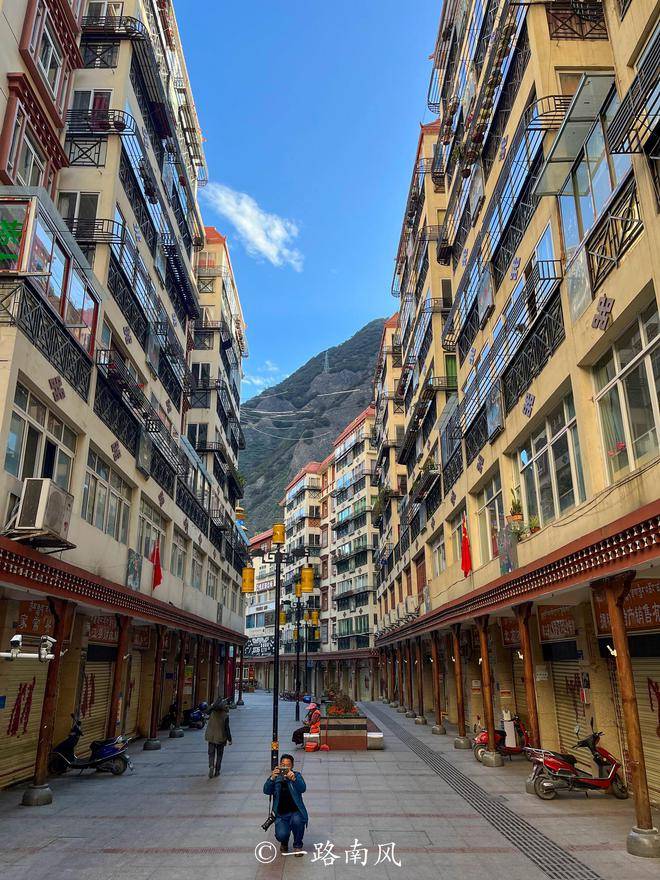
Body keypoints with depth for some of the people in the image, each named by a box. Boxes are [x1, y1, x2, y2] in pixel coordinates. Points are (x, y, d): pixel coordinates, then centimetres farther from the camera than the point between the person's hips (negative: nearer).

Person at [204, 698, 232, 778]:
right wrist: (229, 739, -4)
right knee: (219, 755, 14)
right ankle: (217, 771, 17)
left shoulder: (212, 713, -10)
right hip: (221, 738, -2)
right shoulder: (225, 715, -16)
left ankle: (211, 766, -12)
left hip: (211, 737, 2)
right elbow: (227, 728, -13)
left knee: (211, 753, 12)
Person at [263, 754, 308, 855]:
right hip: (281, 815, 0)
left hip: (295, 812, 0)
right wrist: (272, 778, -31)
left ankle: (298, 845, -2)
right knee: (281, 835, -25)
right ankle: (284, 843, 15)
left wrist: (294, 779, -37)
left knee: (297, 820, -32)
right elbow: (266, 791, -12)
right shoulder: (275, 777, 3)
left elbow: (302, 789, -16)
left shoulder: (296, 775, 2)